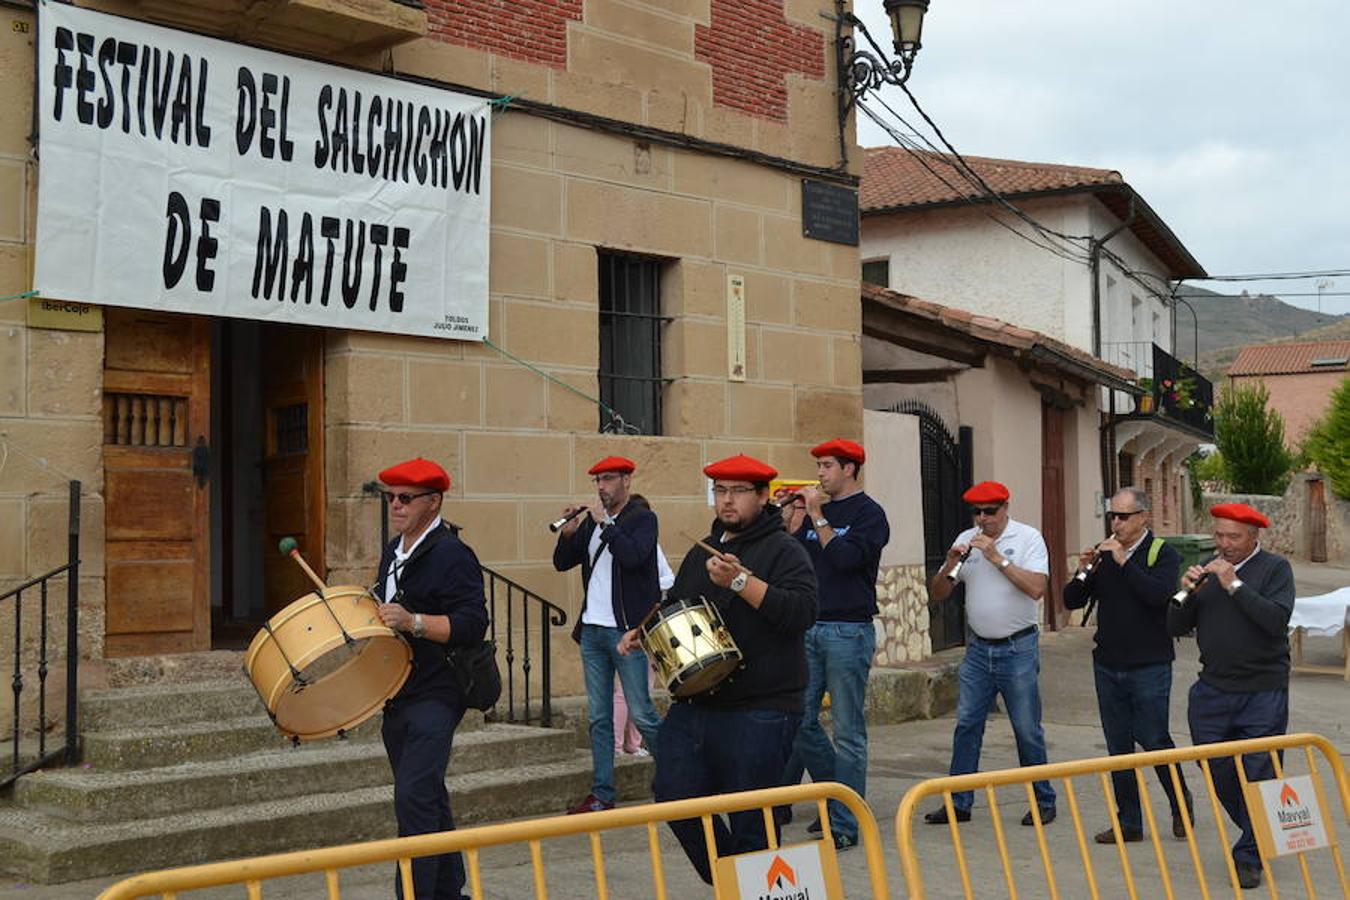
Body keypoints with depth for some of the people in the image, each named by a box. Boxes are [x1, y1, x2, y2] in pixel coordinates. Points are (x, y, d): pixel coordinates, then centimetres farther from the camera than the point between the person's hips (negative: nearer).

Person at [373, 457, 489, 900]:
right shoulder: (394, 551, 15)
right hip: (397, 695, 9)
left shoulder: (451, 555, -13)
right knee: (428, 798, 17)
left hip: (434, 697, -9)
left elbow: (473, 623, -21)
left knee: (413, 798, -16)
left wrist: (413, 622, -29)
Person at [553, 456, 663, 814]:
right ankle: (602, 794, 13)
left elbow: (632, 555, -22)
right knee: (598, 717, 8)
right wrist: (568, 532, -3)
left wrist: (604, 523, -14)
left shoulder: (642, 518, -4)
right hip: (593, 629, 6)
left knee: (641, 714, -5)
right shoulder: (592, 520, 14)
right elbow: (562, 563, 14)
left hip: (626, 631, -6)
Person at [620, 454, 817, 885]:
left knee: (750, 825, -2)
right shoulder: (701, 552, 18)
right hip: (694, 703, 7)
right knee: (674, 793, 2)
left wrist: (741, 582, -25)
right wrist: (645, 634, 11)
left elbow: (802, 611, -20)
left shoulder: (784, 550, -4)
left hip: (760, 710, -7)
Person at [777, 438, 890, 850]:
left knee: (847, 732, -2)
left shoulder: (868, 513, -4)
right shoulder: (814, 510, 14)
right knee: (801, 720, 7)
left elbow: (845, 558, -18)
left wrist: (817, 517, -13)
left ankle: (845, 823, 4)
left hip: (849, 631, -7)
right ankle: (839, 796, 23)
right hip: (810, 629, 7)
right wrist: (789, 519, 1)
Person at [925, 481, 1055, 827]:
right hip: (978, 647, 4)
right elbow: (938, 594, 7)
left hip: (1018, 648, -4)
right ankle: (958, 802, 8)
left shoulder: (1028, 538, -5)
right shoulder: (966, 540, 7)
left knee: (1027, 729, 2)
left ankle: (1043, 802, 14)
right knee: (966, 724, 2)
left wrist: (998, 559, -20)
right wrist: (949, 565, -11)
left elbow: (1036, 588, -19)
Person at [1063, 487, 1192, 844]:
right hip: (1107, 664, 5)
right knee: (1118, 745, 8)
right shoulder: (1103, 554, 9)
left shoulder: (1163, 554, -5)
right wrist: (1084, 572, -11)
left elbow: (1159, 594, -24)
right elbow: (1071, 601, 7)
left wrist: (1125, 561, -23)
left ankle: (1181, 807, 22)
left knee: (1154, 739, -3)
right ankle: (1128, 822, 16)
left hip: (1149, 665, -5)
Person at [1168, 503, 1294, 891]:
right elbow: (1176, 627, 8)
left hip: (1263, 692, -4)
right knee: (1218, 772, 8)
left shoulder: (1274, 568, -3)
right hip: (1213, 691, 5)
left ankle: (1249, 858, 11)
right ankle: (1260, 839, 29)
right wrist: (1185, 592, -10)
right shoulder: (1206, 571, 10)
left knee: (1257, 774, -2)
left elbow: (1277, 619, -20)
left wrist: (1234, 585, -20)